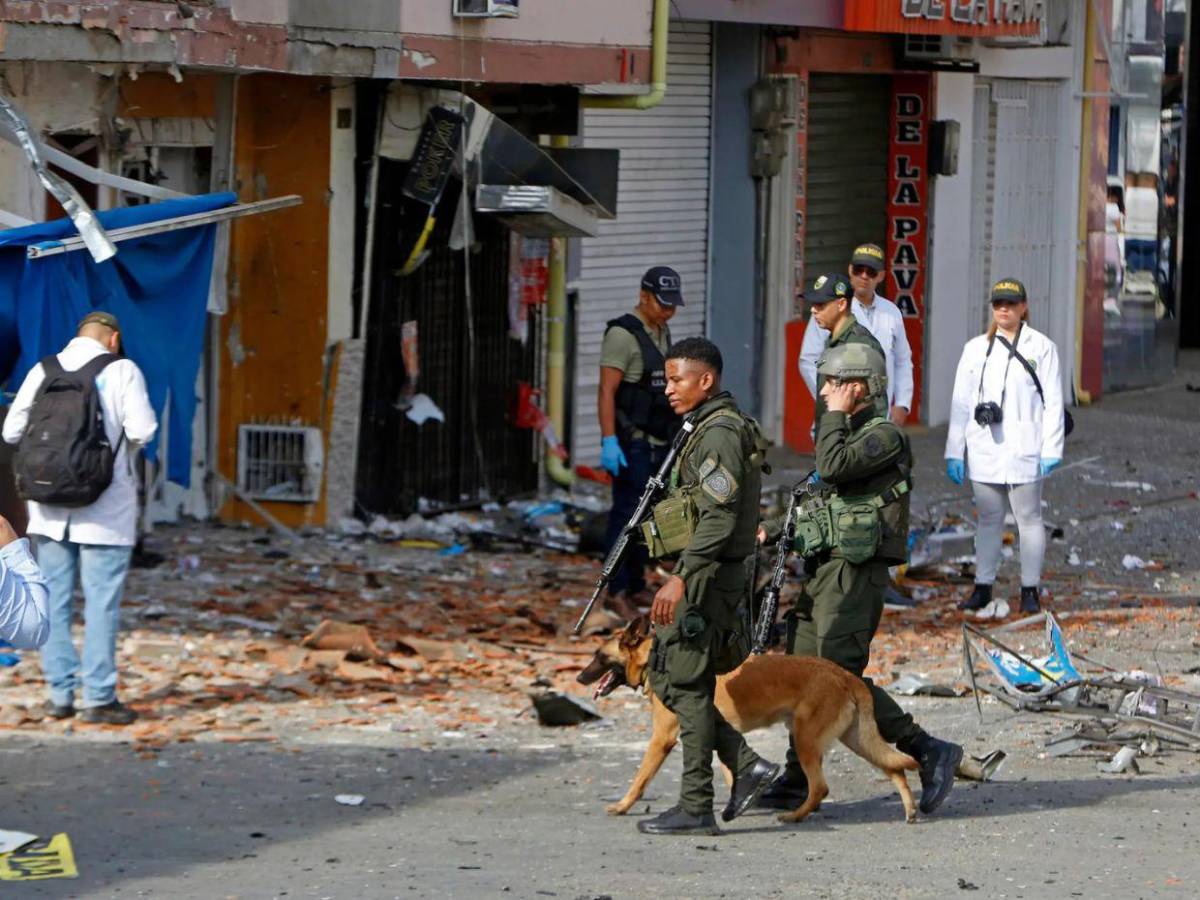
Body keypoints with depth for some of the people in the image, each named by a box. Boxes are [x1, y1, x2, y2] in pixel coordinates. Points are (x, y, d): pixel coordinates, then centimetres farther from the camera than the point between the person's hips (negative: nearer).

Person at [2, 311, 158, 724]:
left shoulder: (44, 370, 4)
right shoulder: (121, 370, -6)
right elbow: (142, 429, -14)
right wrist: (123, 445, 8)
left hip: (49, 505, 4)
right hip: (105, 505, -4)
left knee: (54, 599, 10)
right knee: (101, 602, 0)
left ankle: (60, 693, 12)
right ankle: (98, 697, -1)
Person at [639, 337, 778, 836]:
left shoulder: (720, 434, -15)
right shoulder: (711, 428, 17)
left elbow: (719, 517, -24)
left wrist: (681, 578, -29)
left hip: (706, 576, -10)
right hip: (702, 576, 10)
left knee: (686, 686, -7)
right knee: (666, 679, 12)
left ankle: (696, 808, -4)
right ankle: (746, 765, 10)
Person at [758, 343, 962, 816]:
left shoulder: (885, 435, -10)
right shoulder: (847, 434, 19)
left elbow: (833, 467, -25)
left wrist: (835, 415, -13)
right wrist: (773, 530, 17)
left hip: (855, 572, -10)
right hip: (824, 568, 10)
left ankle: (928, 751, -8)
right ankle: (796, 782, 13)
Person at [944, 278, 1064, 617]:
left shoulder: (1041, 348, 2)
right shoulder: (976, 348, 10)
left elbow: (1053, 402, 0)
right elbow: (961, 402, 10)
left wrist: (1051, 450, -6)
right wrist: (954, 450, 5)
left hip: (1024, 450, -3)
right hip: (984, 450, 3)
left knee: (1028, 517, 2)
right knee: (988, 519, 8)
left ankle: (1030, 590, 7)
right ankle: (982, 589, 13)